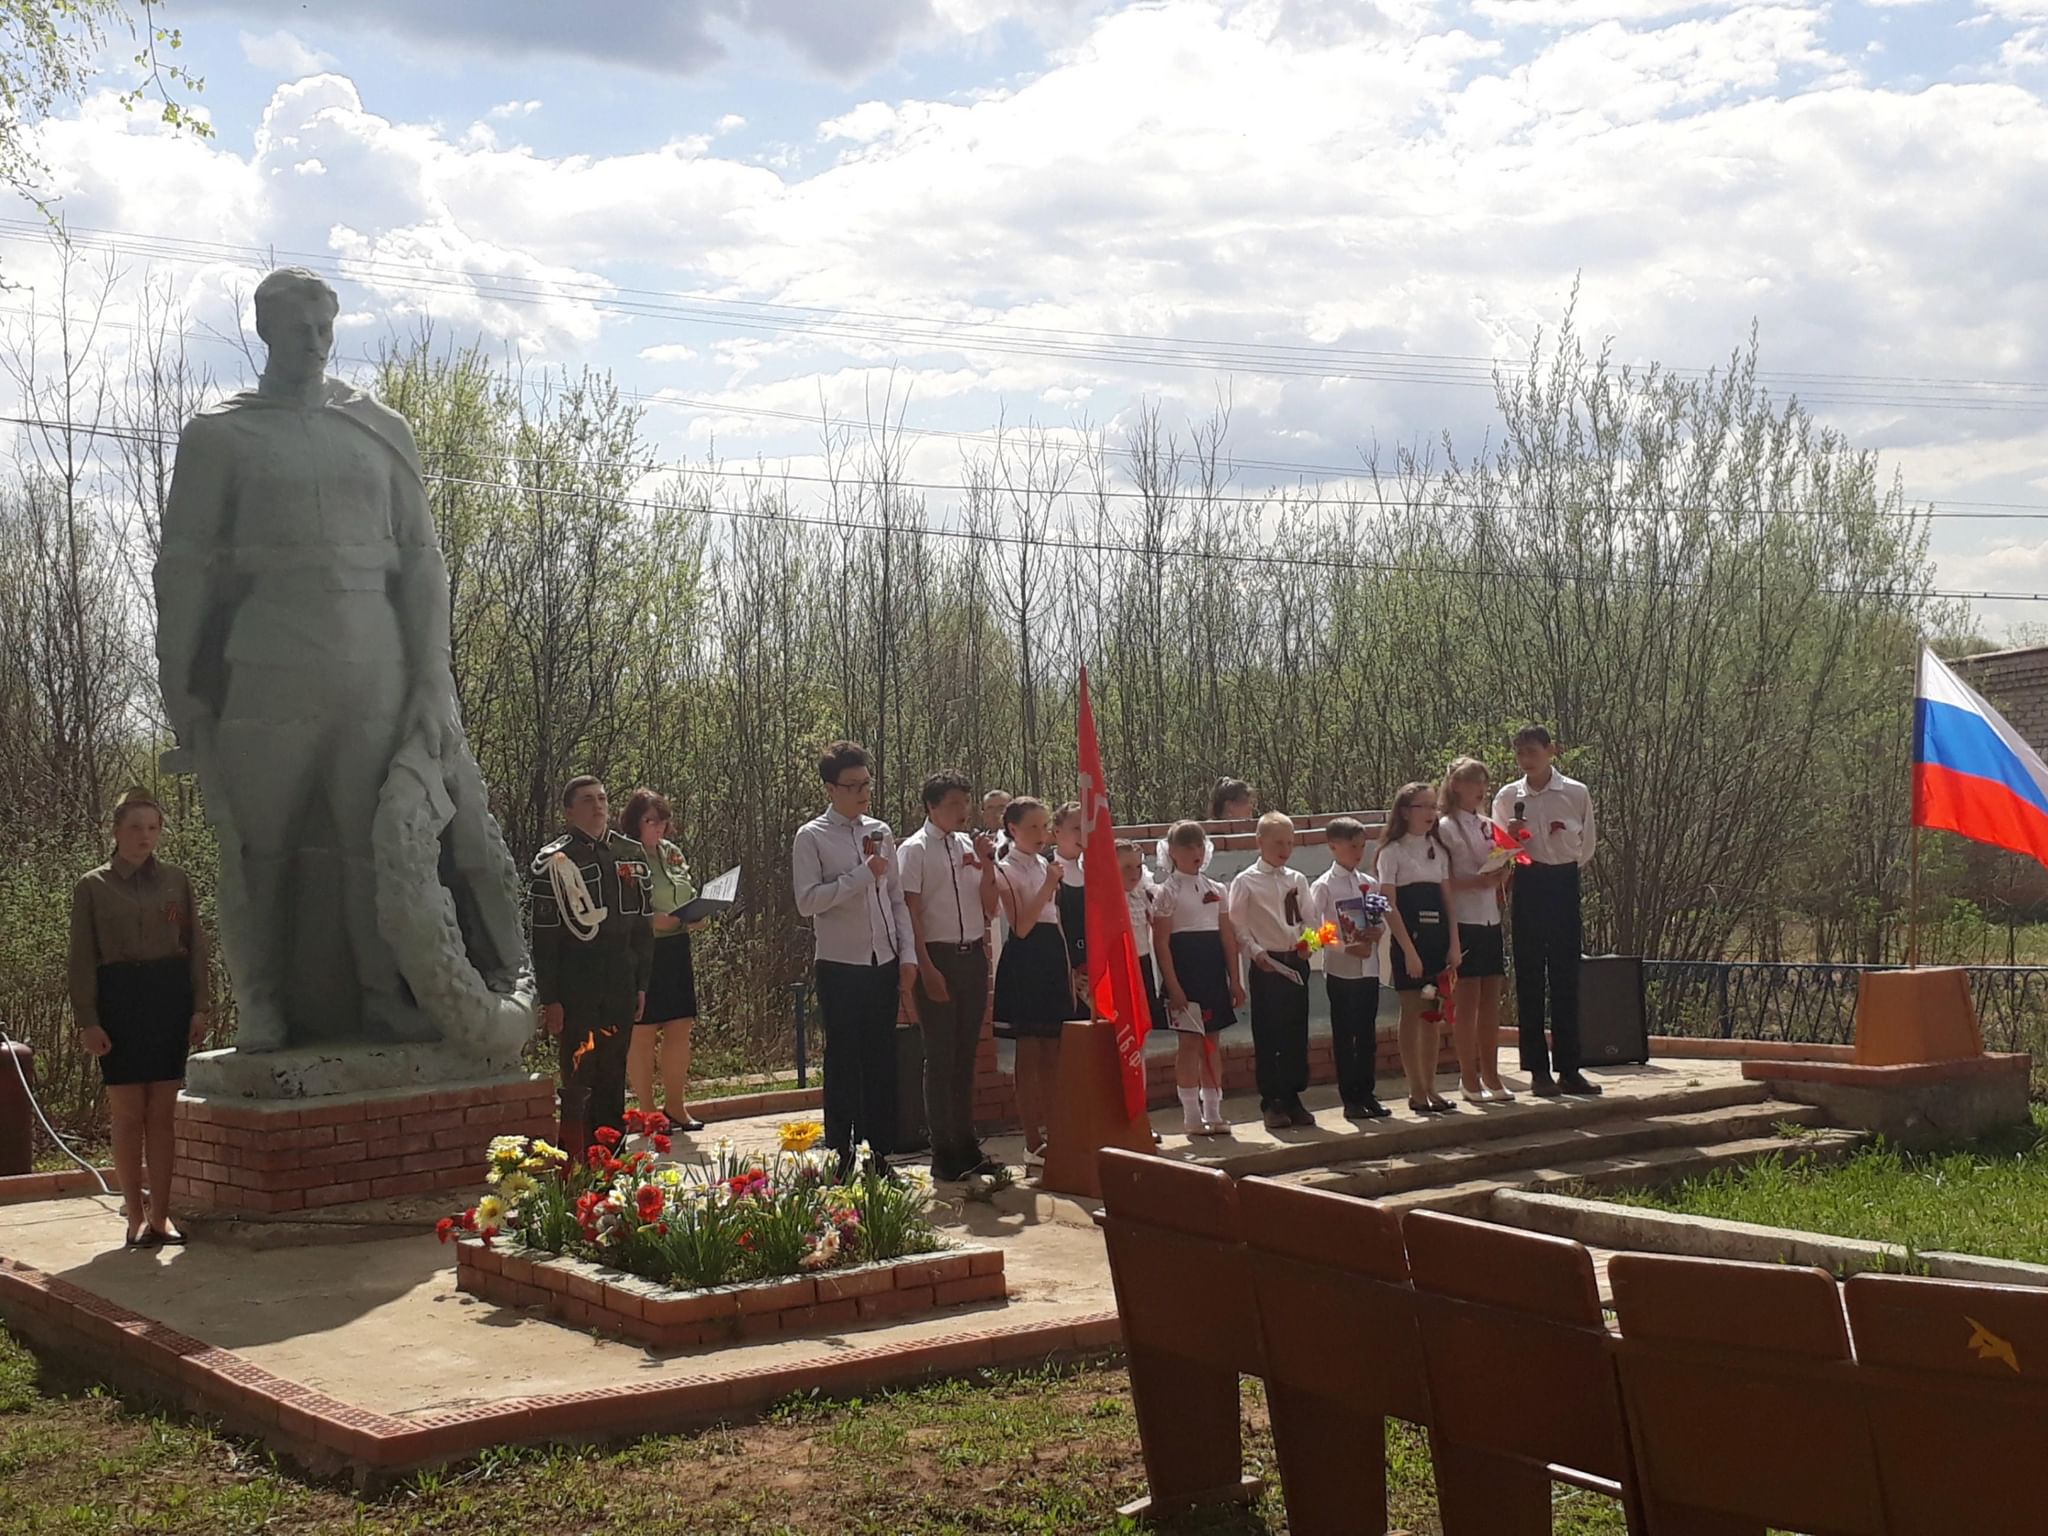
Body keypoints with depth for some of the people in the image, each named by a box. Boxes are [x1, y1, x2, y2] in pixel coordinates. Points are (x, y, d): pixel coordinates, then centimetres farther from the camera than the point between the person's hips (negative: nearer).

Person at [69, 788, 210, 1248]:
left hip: (170, 999, 2)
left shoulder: (176, 881, 10)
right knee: (128, 1114, -1)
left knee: (162, 1113, 3)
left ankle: (160, 1214, 8)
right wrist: (87, 1020, -7)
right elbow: (82, 958, 1)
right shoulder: (91, 887, 4)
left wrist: (200, 1006, 2)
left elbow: (196, 946, 10)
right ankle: (135, 1216, 7)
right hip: (119, 1001, -2)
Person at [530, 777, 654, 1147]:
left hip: (621, 987, 5)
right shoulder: (553, 861, -5)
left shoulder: (631, 854, 11)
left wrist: (642, 984, 12)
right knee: (579, 1078, -4)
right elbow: (544, 938, -6)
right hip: (575, 988, -5)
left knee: (614, 1078, 10)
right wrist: (549, 1000, -10)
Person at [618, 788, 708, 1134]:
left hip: (677, 950, 7)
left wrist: (700, 916, 2)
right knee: (642, 1033, 0)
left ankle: (675, 1105, 19)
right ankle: (646, 1112, 8)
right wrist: (652, 921, -23)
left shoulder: (673, 853, 13)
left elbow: (690, 897, 22)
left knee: (680, 1028, 8)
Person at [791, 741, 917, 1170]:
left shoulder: (880, 832, 10)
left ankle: (880, 1153, 18)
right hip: (840, 967, -5)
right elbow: (807, 901, -15)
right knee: (843, 1062, 2)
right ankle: (840, 1156, 10)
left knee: (882, 1060, 9)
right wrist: (863, 874, -18)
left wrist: (908, 956, 5)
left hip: (885, 964, 5)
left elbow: (897, 899, 12)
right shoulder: (812, 838, -5)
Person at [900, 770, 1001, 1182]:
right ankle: (943, 1152, 7)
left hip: (973, 955, 6)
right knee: (941, 1055, -1)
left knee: (965, 1054, 13)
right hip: (938, 957, -6)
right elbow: (911, 912, -10)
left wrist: (987, 862, -2)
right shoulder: (915, 850, -6)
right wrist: (927, 970, -15)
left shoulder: (969, 845, 10)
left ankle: (966, 1144, 23)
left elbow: (990, 907, 12)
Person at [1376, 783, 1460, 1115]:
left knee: (1432, 1015, 7)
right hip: (1410, 938, -5)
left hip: (1437, 938, 5)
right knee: (1412, 1013, -2)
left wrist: (1454, 944, 2)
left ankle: (1430, 1087, 13)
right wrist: (1409, 951, -16)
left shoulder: (1438, 850, 12)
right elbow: (1389, 906, -10)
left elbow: (1447, 900, 11)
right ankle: (1416, 1090, 3)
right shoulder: (1393, 852, -5)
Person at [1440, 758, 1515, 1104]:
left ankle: (1490, 1076, 15)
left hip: (1491, 919, 7)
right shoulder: (1446, 827, -7)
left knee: (1491, 1000, 8)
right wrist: (1479, 881, -22)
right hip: (1464, 921, -7)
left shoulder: (1489, 825, 13)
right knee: (1468, 1000, -3)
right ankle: (1469, 1079, 4)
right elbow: (1441, 883, -12)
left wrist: (1503, 875, -1)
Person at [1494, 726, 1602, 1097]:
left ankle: (1568, 1069, 9)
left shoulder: (1575, 794, 0)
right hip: (1525, 889, 1)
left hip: (1563, 886, -1)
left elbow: (1587, 847, 8)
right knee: (1529, 979, 1)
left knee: (1566, 979, 3)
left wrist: (1561, 870, 9)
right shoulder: (1507, 797, 4)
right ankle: (1538, 1070, 6)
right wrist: (1510, 837, -10)